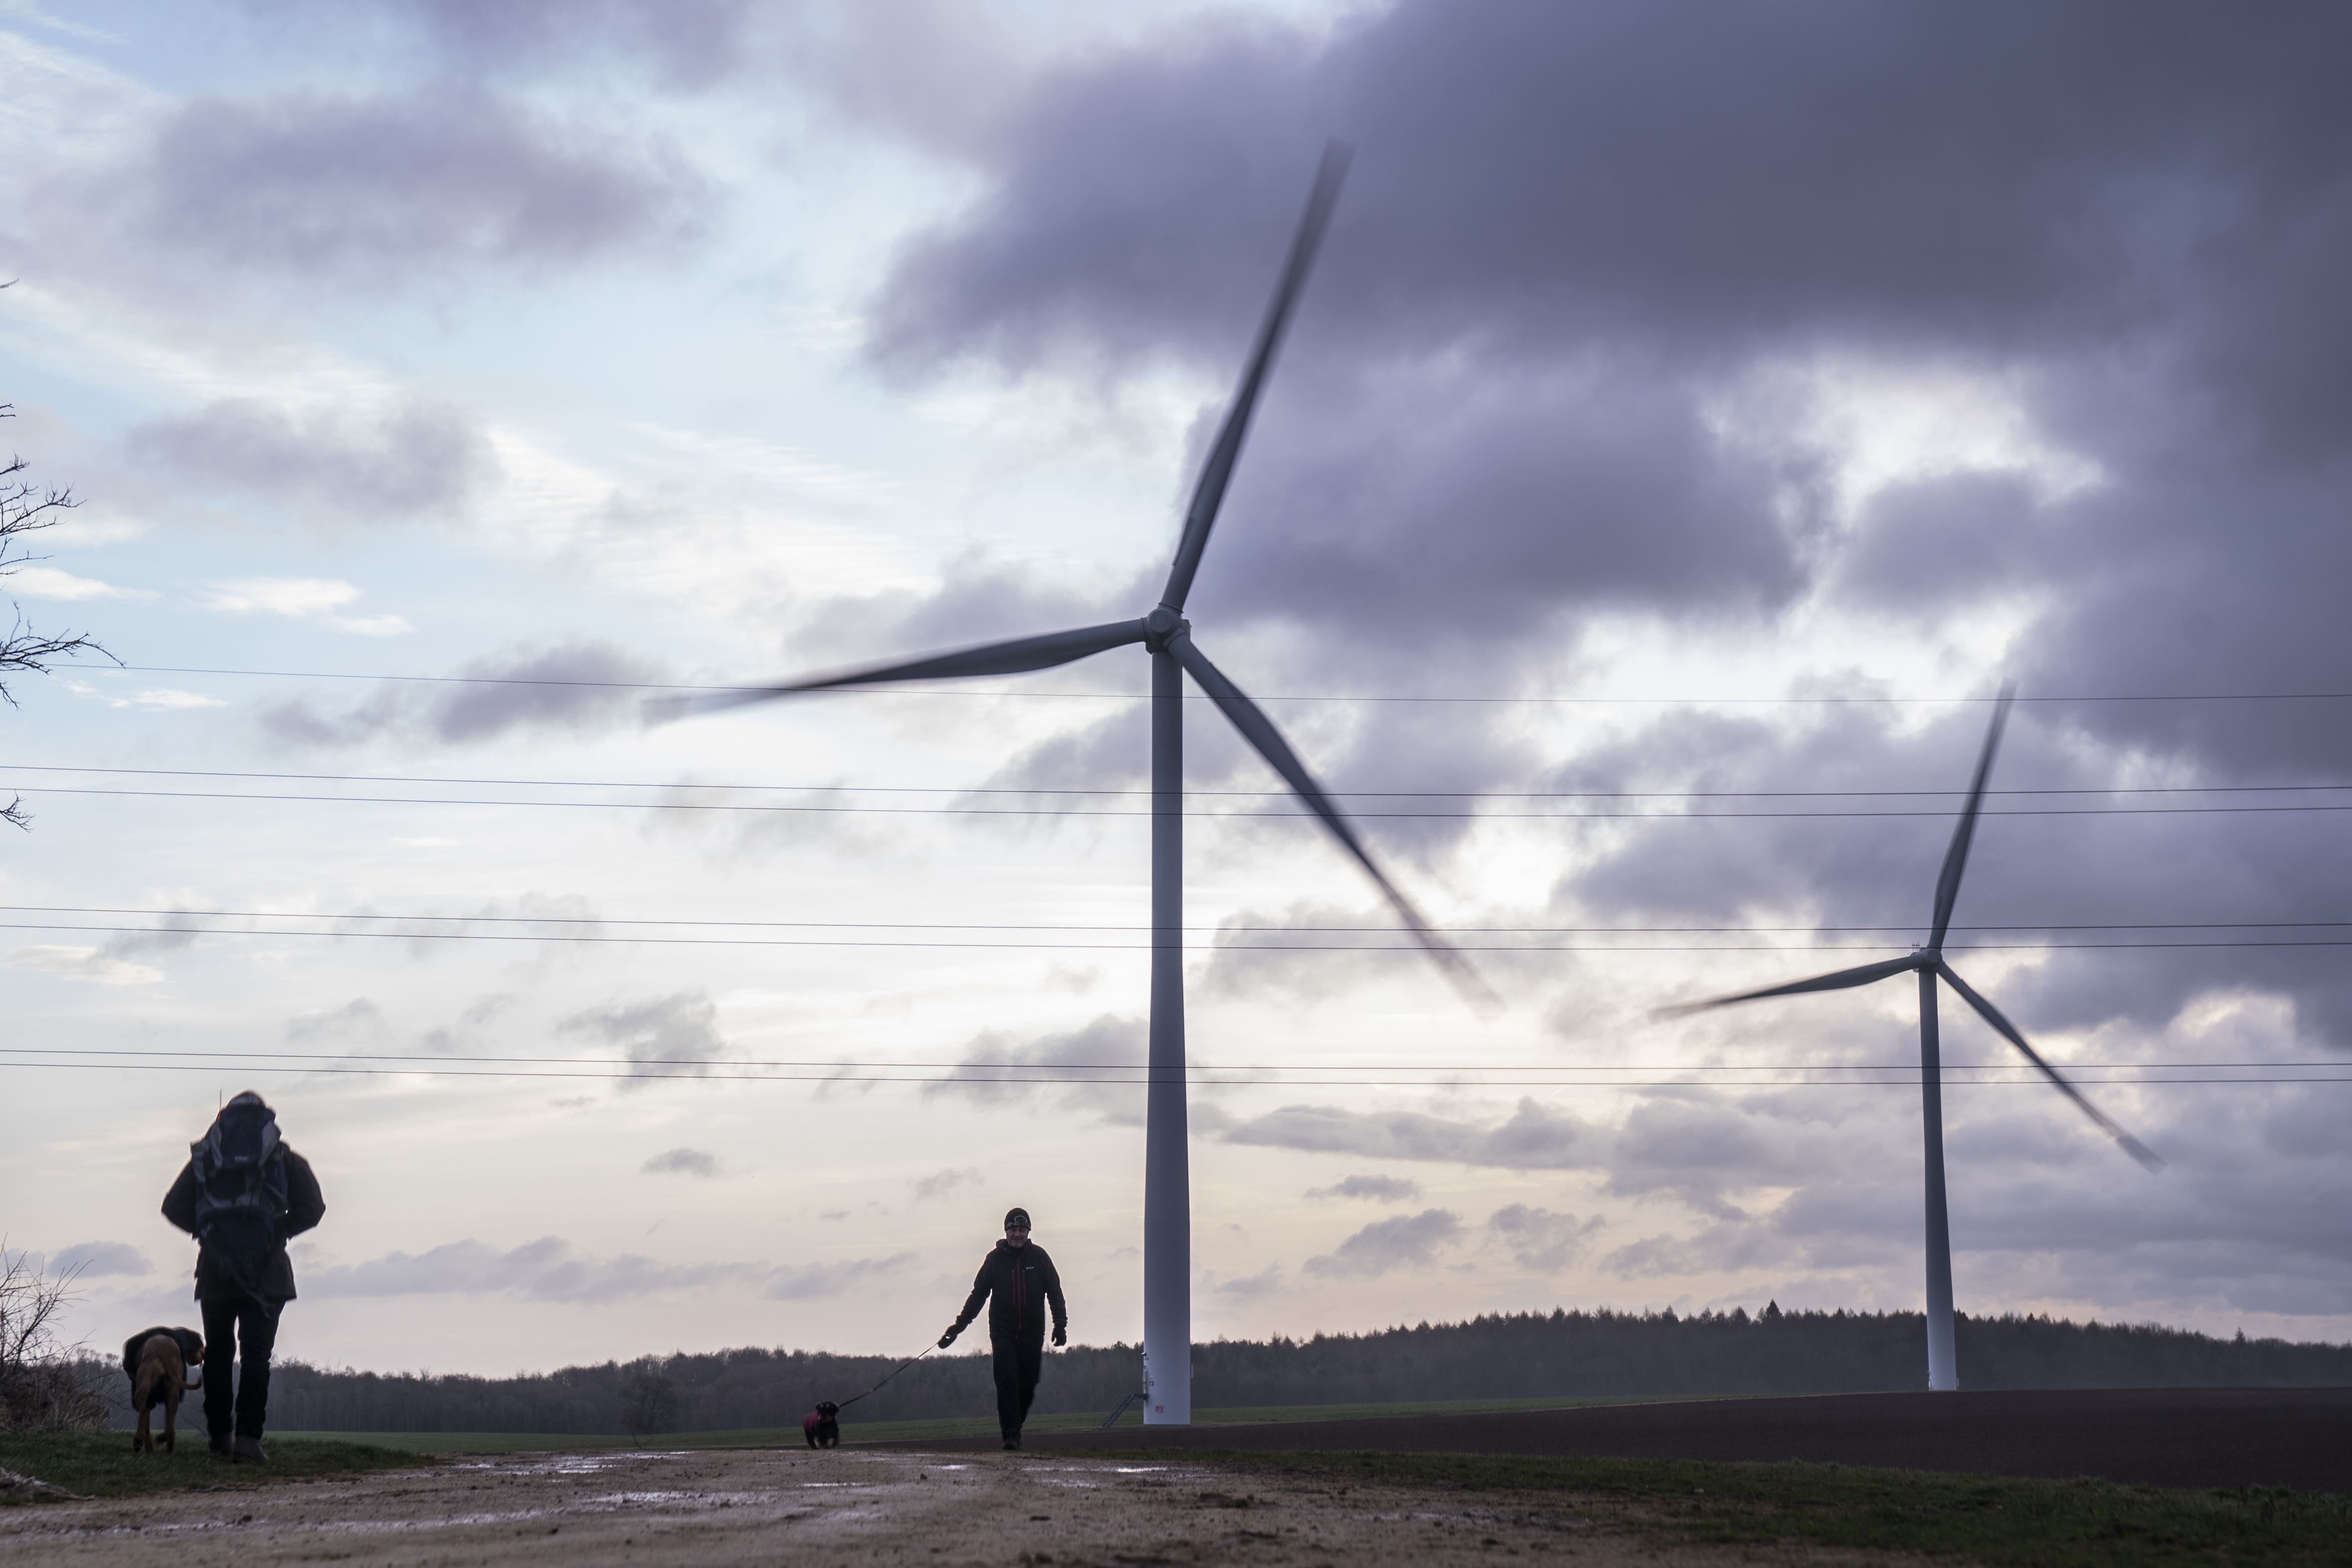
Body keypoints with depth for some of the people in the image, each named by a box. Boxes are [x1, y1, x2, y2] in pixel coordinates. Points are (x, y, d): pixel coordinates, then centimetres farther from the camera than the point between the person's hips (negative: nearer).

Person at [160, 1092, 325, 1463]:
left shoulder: (203, 1158, 8)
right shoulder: (286, 1160, 5)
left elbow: (173, 1207, 2)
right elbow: (312, 1208, -2)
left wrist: (205, 1231, 14)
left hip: (215, 1271, 2)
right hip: (267, 1272, -1)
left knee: (217, 1354, 15)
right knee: (256, 1356, -2)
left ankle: (220, 1435, 18)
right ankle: (248, 1438, -12)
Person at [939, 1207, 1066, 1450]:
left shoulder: (1038, 1257, 4)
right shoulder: (995, 1258, 3)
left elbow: (1054, 1292, 7)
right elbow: (978, 1294, 9)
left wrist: (1060, 1324, -3)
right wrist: (958, 1325, 4)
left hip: (1032, 1334, 1)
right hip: (1003, 1332, -1)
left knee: (1028, 1385, 3)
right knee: (1008, 1382, -13)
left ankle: (1015, 1427, 23)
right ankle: (1011, 1434, -15)